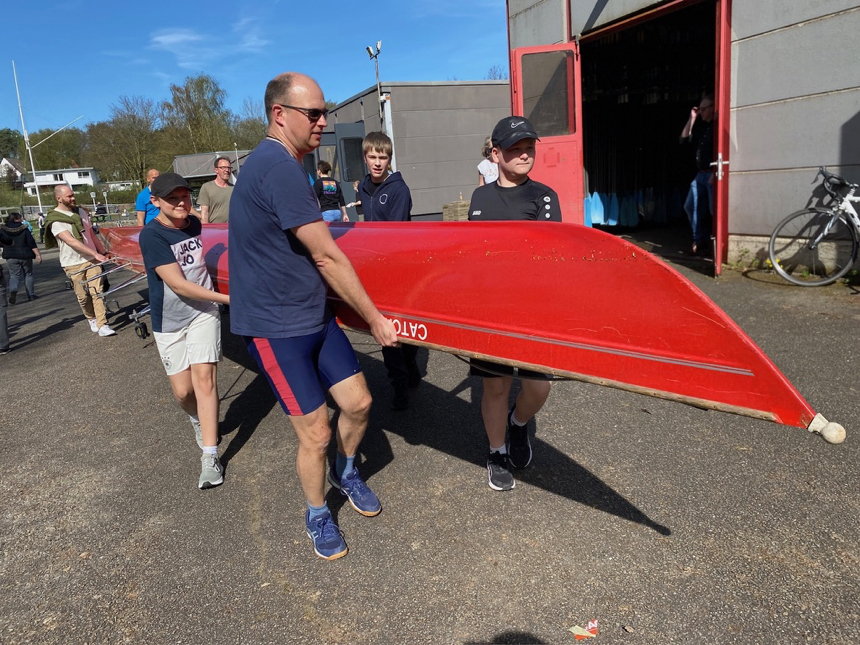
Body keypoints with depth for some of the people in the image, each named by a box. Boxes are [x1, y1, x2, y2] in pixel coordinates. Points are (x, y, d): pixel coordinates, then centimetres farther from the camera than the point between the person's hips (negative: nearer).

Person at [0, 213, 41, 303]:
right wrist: (38, 254, -10)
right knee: (28, 274, 12)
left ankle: (13, 290, -22)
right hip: (25, 255, -1)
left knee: (14, 275, 7)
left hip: (11, 256, 1)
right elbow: (31, 242, -11)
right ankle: (31, 295, 13)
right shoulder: (24, 229, -7)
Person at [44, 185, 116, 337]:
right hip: (73, 264, -3)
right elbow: (71, 241, -21)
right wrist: (95, 253, -26)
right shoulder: (55, 220, -10)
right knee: (83, 296, 6)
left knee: (97, 291, -6)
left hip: (92, 260, 3)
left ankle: (102, 325, -9)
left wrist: (102, 252, 17)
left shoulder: (81, 212, 9)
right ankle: (92, 319, 28)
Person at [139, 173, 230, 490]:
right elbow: (179, 285, -22)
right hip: (169, 321, -2)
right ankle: (198, 420, 37)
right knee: (182, 389, 1)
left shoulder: (195, 224, 1)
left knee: (204, 377, -10)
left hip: (203, 312, 2)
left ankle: (210, 457, -7)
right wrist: (227, 298, -25)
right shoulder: (151, 235, -16)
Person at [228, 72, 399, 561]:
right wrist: (375, 318, -14)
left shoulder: (283, 164, 10)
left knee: (358, 402, 11)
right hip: (275, 326, -9)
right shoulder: (279, 168, -22)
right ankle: (318, 516, 27)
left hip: (314, 313, 9)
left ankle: (347, 473, 39)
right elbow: (327, 257, -21)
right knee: (316, 433, 0)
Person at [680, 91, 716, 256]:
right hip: (700, 175, 9)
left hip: (713, 175, -9)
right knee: (691, 207, 9)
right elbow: (684, 139, 18)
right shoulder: (702, 127, 18)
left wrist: (715, 174, -20)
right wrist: (692, 119, 11)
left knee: (715, 211, -7)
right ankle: (701, 241, 16)